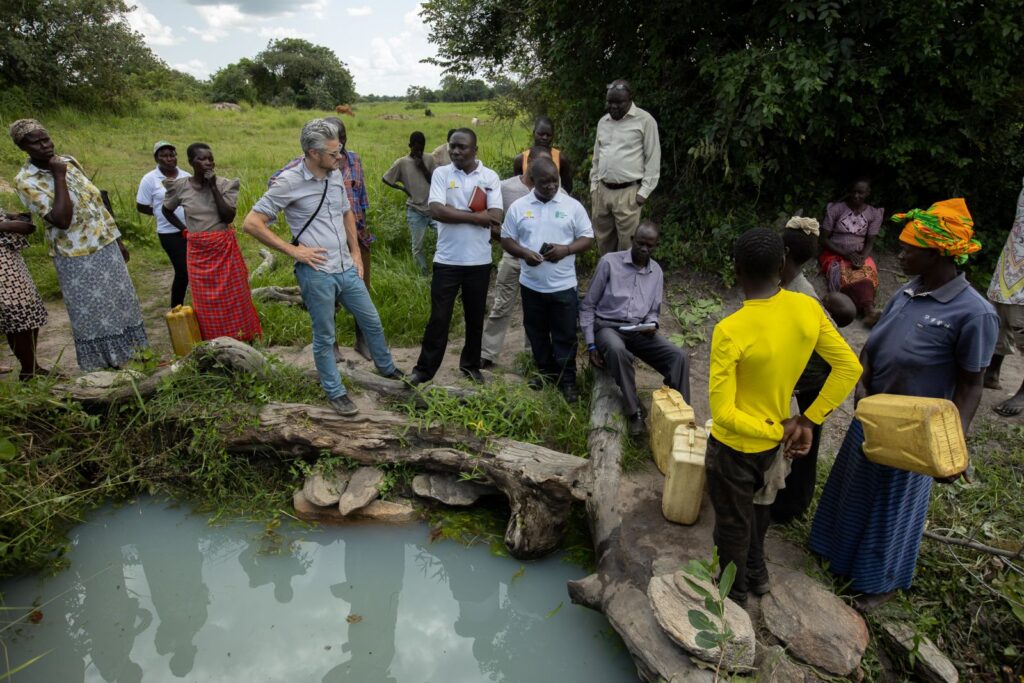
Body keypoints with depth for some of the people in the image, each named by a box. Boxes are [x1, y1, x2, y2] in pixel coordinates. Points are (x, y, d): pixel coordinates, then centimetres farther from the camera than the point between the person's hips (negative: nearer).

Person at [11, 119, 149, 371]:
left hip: (105, 246, 6)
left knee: (121, 303, 14)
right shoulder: (26, 181, -14)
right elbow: (62, 220, -26)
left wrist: (118, 240, 12)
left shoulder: (69, 161, 4)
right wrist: (58, 176, -22)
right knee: (91, 313, 4)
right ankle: (104, 365, 18)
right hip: (76, 257, -6)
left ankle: (128, 356, 29)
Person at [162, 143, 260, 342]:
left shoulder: (226, 185, -5)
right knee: (206, 301, 7)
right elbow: (166, 210, 16)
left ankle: (240, 339, 17)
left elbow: (228, 217, -17)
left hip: (225, 248, -1)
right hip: (198, 251, 1)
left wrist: (213, 187, -17)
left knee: (233, 296, 6)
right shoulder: (180, 186, -2)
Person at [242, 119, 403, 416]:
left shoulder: (336, 176, 5)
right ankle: (335, 392, 25)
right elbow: (251, 223, -13)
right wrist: (293, 250, -15)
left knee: (372, 322, 18)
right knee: (325, 338, 8)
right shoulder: (288, 182, -14)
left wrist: (356, 252, 15)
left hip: (347, 269, 6)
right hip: (317, 274, -6)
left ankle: (386, 367, 41)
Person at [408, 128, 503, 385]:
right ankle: (424, 369, 17)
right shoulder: (441, 173, -1)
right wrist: (476, 216, -15)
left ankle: (471, 365, 31)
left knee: (475, 317, 14)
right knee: (439, 317, 4)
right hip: (447, 260, -1)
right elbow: (437, 211, -15)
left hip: (479, 261, 1)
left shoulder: (490, 177, 0)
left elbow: (495, 218, -12)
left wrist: (453, 211, -14)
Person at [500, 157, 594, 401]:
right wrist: (524, 253, -16)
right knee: (537, 333, 15)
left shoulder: (573, 206, -3)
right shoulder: (518, 207, 0)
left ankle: (567, 381, 16)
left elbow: (587, 238, 0)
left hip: (563, 285, -2)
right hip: (531, 284, 2)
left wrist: (566, 249, -19)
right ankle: (546, 374, 32)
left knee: (565, 335, 4)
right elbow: (506, 239, 4)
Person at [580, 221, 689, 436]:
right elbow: (588, 306, -2)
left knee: (679, 357, -20)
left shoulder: (656, 272, 10)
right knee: (618, 351, -40)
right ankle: (634, 412, -27)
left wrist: (652, 324, -8)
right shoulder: (610, 262, -5)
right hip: (607, 326, -4)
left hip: (639, 330, 4)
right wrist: (591, 344, -9)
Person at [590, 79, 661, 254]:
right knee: (603, 241, 11)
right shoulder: (603, 122, 14)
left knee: (626, 244, -4)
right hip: (602, 190, 6)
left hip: (627, 192, -6)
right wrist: (593, 186, 15)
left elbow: (653, 159, -5)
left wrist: (644, 191, -10)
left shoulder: (645, 120, -4)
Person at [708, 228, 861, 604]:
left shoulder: (730, 330, -31)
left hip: (735, 445, -6)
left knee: (732, 522, 18)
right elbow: (849, 367, -3)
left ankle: (733, 593, 41)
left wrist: (778, 430, -15)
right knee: (754, 504, 31)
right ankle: (756, 572, 53)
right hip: (772, 439, 6)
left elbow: (723, 413, -29)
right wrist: (807, 421, -5)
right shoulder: (808, 309, -12)